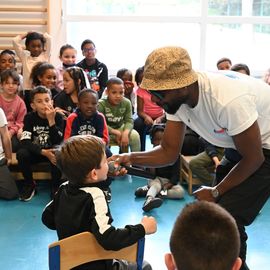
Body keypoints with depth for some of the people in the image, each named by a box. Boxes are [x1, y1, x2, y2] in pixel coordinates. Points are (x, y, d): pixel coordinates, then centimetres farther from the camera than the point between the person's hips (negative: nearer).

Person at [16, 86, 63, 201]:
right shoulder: (29, 117, -11)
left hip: (51, 151, -1)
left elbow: (57, 142, -24)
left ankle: (56, 186, -12)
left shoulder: (57, 117, -13)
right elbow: (25, 142, -20)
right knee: (21, 154, -29)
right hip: (35, 152, 1)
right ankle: (29, 184, -5)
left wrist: (51, 120, -33)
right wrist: (43, 152, -33)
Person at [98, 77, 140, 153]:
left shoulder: (126, 103, -10)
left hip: (120, 128, 3)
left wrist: (125, 133, -32)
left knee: (135, 135, -21)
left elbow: (129, 121, -11)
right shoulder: (101, 104, -20)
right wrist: (116, 133, -28)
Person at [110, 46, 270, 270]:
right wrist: (130, 158, -25)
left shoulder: (228, 100, -37)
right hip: (239, 143, 8)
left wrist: (215, 192, -12)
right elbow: (169, 152, -7)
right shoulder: (175, 97, -14)